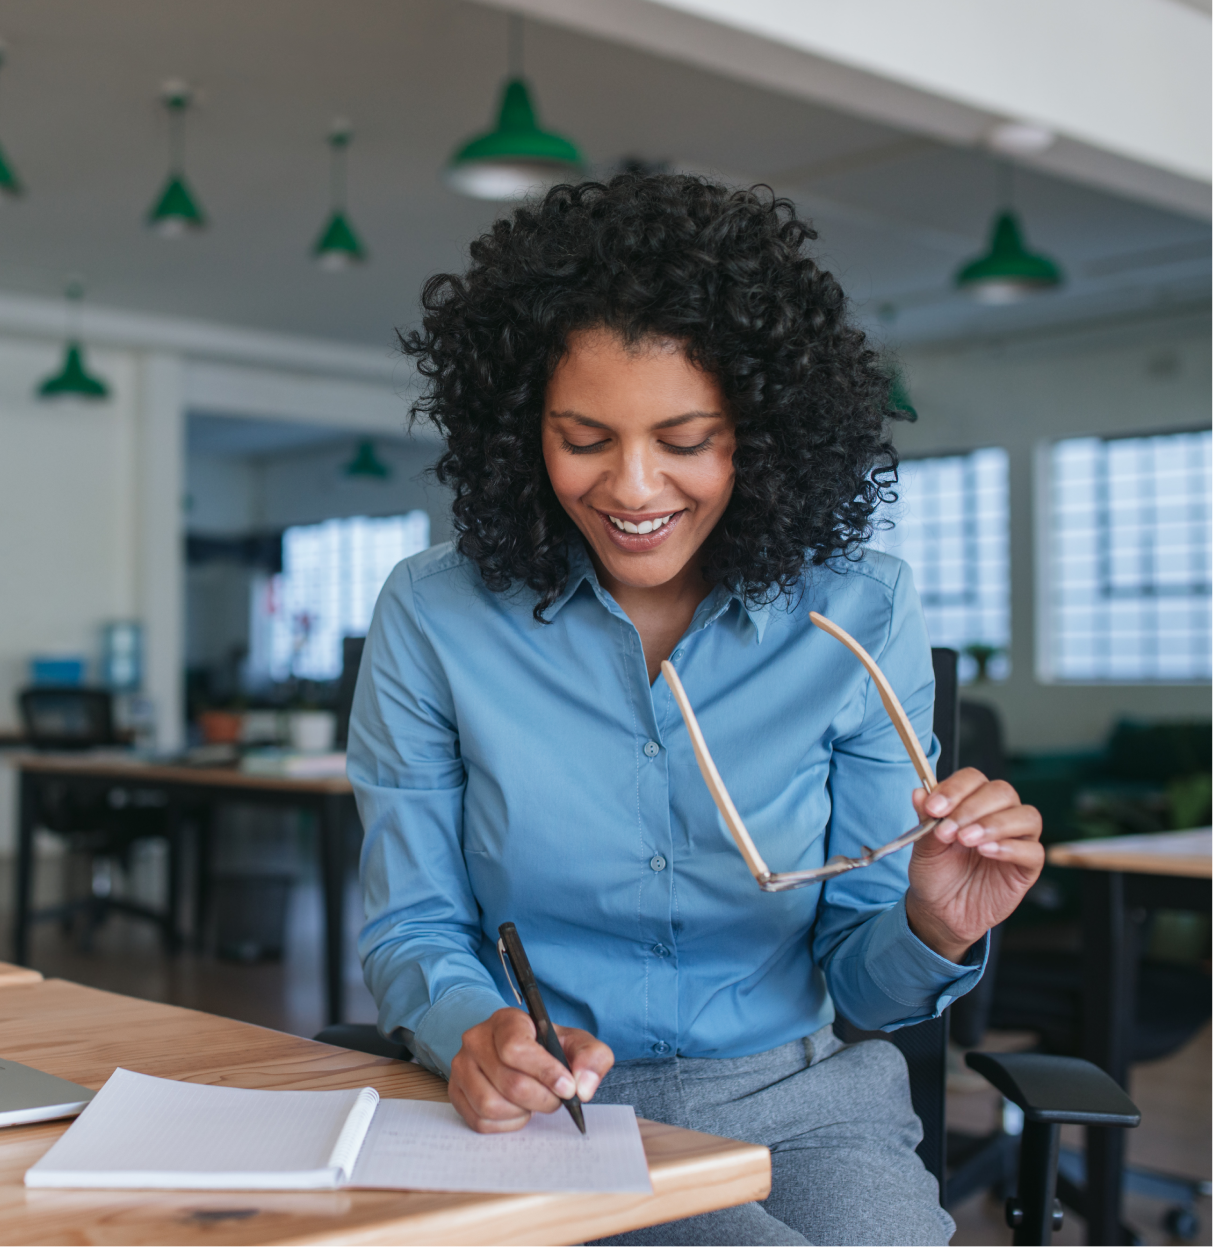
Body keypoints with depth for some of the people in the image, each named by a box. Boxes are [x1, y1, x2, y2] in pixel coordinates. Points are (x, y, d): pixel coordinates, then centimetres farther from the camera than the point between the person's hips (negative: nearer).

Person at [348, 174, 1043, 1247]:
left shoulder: (860, 618, -2)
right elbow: (412, 934, 2)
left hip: (798, 1109, 3)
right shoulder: (433, 617, -5)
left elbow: (854, 976, 4)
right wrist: (476, 1032, -20)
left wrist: (933, 933, -18)